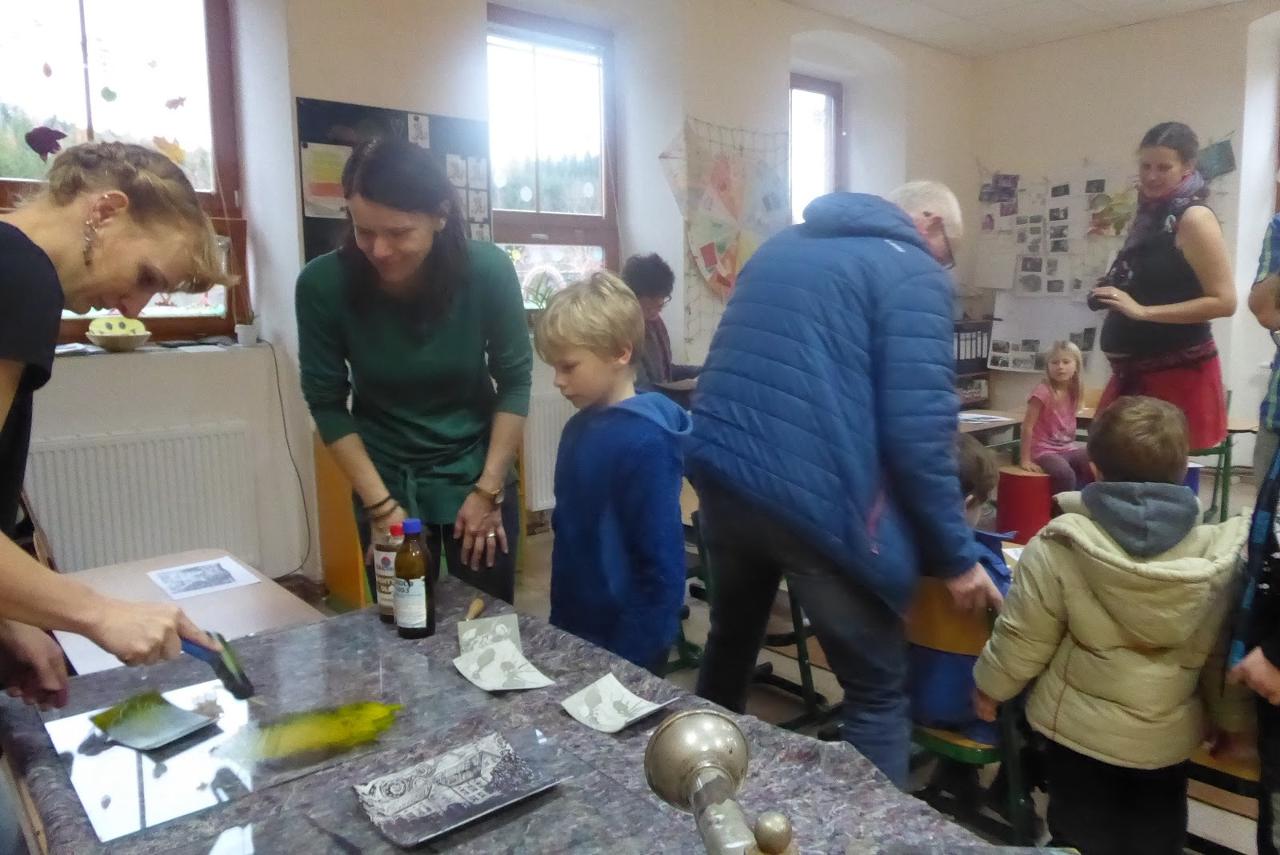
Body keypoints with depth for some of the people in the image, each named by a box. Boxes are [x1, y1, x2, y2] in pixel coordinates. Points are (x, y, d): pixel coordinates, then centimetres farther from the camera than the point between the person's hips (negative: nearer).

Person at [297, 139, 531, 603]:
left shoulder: (488, 271, -19)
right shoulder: (323, 284, -18)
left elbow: (514, 380, -9)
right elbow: (326, 403, -9)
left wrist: (489, 489, -10)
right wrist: (379, 503, -12)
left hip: (476, 472, 0)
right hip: (386, 481, 0)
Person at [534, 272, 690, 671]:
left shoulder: (644, 441, -22)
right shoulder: (581, 426, 2)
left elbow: (662, 567, -21)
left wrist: (632, 660, -17)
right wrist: (560, 621, 12)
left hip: (623, 647, -7)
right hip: (574, 632, 7)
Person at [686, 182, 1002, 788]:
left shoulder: (780, 247, 21)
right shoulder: (914, 274, -2)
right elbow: (919, 431, -11)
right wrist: (956, 556, -3)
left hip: (722, 473, 8)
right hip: (817, 499, -7)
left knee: (730, 644, 28)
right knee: (877, 694, 8)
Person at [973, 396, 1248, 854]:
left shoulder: (1058, 545, -22)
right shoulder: (1220, 552, -13)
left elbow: (1022, 637, -14)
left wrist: (990, 684, 5)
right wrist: (1232, 720, 16)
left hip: (1081, 729, -3)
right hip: (1170, 736, 3)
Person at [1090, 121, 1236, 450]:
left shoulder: (1194, 218, -9)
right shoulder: (1151, 215, 14)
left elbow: (1224, 302, -16)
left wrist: (1142, 311, -21)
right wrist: (1112, 295, 3)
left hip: (1178, 373, -8)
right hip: (1134, 371, 8)